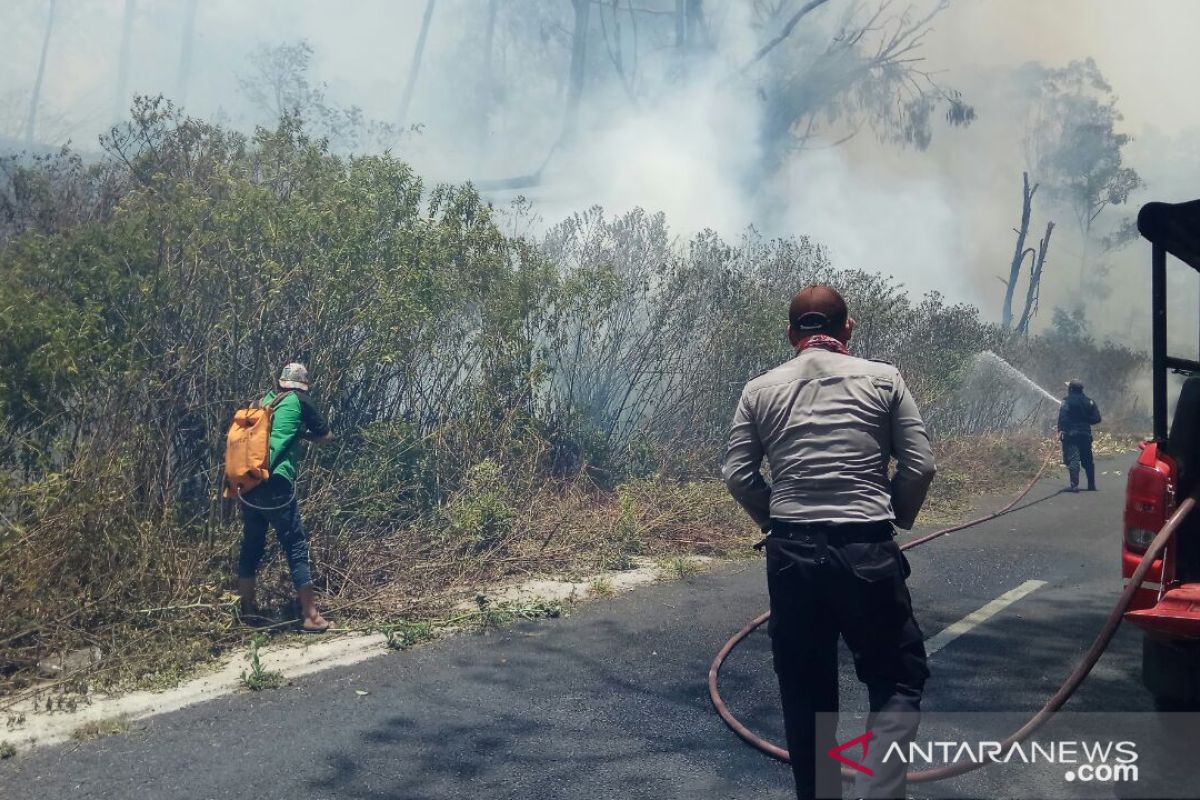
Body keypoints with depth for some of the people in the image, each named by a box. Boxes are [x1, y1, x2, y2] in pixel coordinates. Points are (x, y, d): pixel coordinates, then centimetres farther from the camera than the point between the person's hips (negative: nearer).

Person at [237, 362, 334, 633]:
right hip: (276, 484, -6)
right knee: (296, 547, -1)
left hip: (249, 483, 6)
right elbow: (327, 436, 11)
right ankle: (310, 616, -2)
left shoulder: (265, 400, 17)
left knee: (251, 545, 18)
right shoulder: (300, 400, 4)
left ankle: (247, 609, 27)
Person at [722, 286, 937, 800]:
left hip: (790, 554, 2)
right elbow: (920, 466, -1)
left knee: (805, 691, 16)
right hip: (867, 552, -2)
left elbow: (737, 475, 1)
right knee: (899, 680, 14)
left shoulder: (760, 390, 5)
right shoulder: (883, 379, 2)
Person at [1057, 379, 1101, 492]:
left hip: (1070, 434, -6)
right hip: (1085, 434, 6)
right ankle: (1091, 485, 22)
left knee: (1072, 459, -9)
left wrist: (1061, 430, -22)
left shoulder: (1067, 401, -7)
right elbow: (1096, 418, 7)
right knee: (1087, 460, 15)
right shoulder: (1089, 401, 10)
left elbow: (1063, 417, -19)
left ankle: (1074, 485, -17)